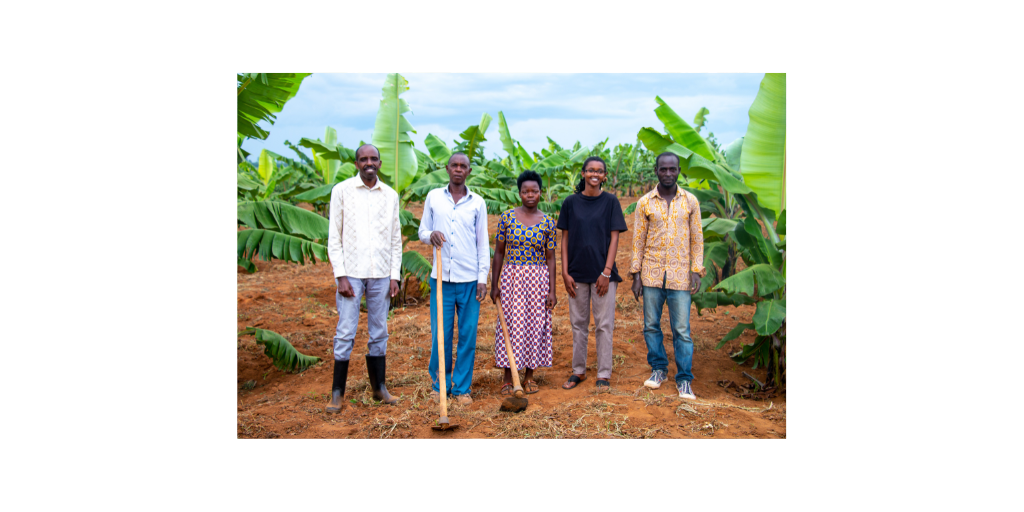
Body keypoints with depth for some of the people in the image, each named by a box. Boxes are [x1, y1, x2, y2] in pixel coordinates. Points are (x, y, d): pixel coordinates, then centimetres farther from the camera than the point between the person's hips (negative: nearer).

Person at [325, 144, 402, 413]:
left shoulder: (390, 196, 9)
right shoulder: (342, 191, 0)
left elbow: (396, 240, 12)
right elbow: (334, 237, -2)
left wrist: (394, 275, 4)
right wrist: (341, 275, -9)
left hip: (381, 274, 3)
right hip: (352, 273, -3)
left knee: (379, 333, 9)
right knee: (345, 333, -2)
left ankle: (379, 387, 20)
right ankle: (337, 392, 9)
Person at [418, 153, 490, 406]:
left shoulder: (477, 202, 6)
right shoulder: (433, 197, 8)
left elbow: (482, 243, 7)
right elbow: (422, 230, 11)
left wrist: (483, 277, 0)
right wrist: (430, 235, -13)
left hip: (469, 279, 0)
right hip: (441, 277, 0)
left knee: (467, 335, 3)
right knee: (440, 334, 3)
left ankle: (462, 387, 14)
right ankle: (440, 384, 19)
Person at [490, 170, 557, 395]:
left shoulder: (548, 223, 1)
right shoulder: (507, 217, -1)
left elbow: (550, 258, 3)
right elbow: (499, 252, 2)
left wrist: (552, 290, -1)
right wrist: (494, 285, -1)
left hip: (538, 279, 1)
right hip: (512, 277, -1)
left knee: (535, 325, 5)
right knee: (511, 324, 1)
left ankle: (530, 376, 20)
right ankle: (508, 379, 12)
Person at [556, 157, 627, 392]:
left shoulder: (610, 201, 1)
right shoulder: (571, 202, 4)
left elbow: (614, 238, -2)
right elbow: (565, 238, 5)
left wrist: (606, 272, -9)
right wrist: (565, 272, -2)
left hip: (602, 273, -2)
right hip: (577, 272, 2)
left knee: (604, 324, 2)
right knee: (578, 324, 10)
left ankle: (604, 375, 12)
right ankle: (578, 371, 22)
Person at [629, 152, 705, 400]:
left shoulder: (690, 202, 4)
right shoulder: (645, 203, 3)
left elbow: (697, 238, 7)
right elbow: (638, 240, 5)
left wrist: (696, 270, -2)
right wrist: (636, 275, 0)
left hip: (679, 275, -1)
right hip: (652, 274, 1)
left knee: (682, 330, -1)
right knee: (651, 325, 7)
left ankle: (684, 379, 9)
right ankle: (658, 369, 25)